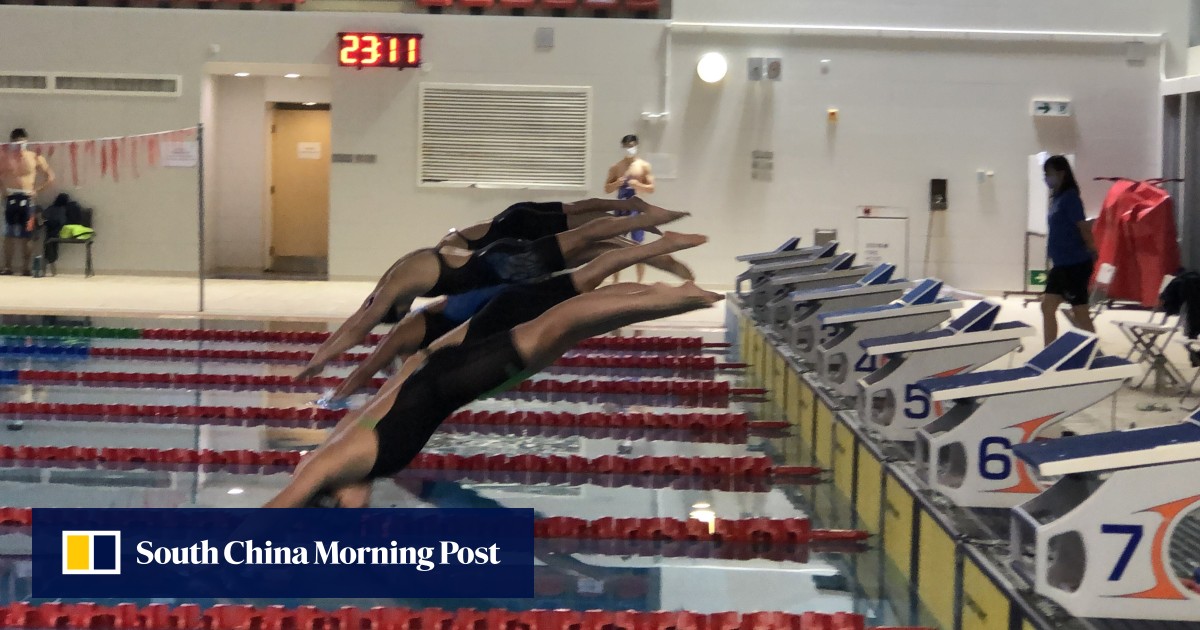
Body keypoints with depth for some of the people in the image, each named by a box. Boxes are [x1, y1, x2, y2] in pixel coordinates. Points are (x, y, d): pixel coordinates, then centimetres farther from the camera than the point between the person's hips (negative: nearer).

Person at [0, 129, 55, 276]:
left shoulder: (35, 158, 0)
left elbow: (50, 177, 4)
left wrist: (36, 190, -3)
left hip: (27, 199, -1)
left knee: (26, 236, 0)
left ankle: (26, 267, 6)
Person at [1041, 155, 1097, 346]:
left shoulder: (1070, 197, -15)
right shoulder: (1057, 197, 11)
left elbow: (1084, 227, -16)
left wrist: (1092, 252, -10)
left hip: (1075, 264, -9)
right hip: (1061, 264, 9)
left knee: (1080, 313, -2)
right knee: (1048, 307, 11)